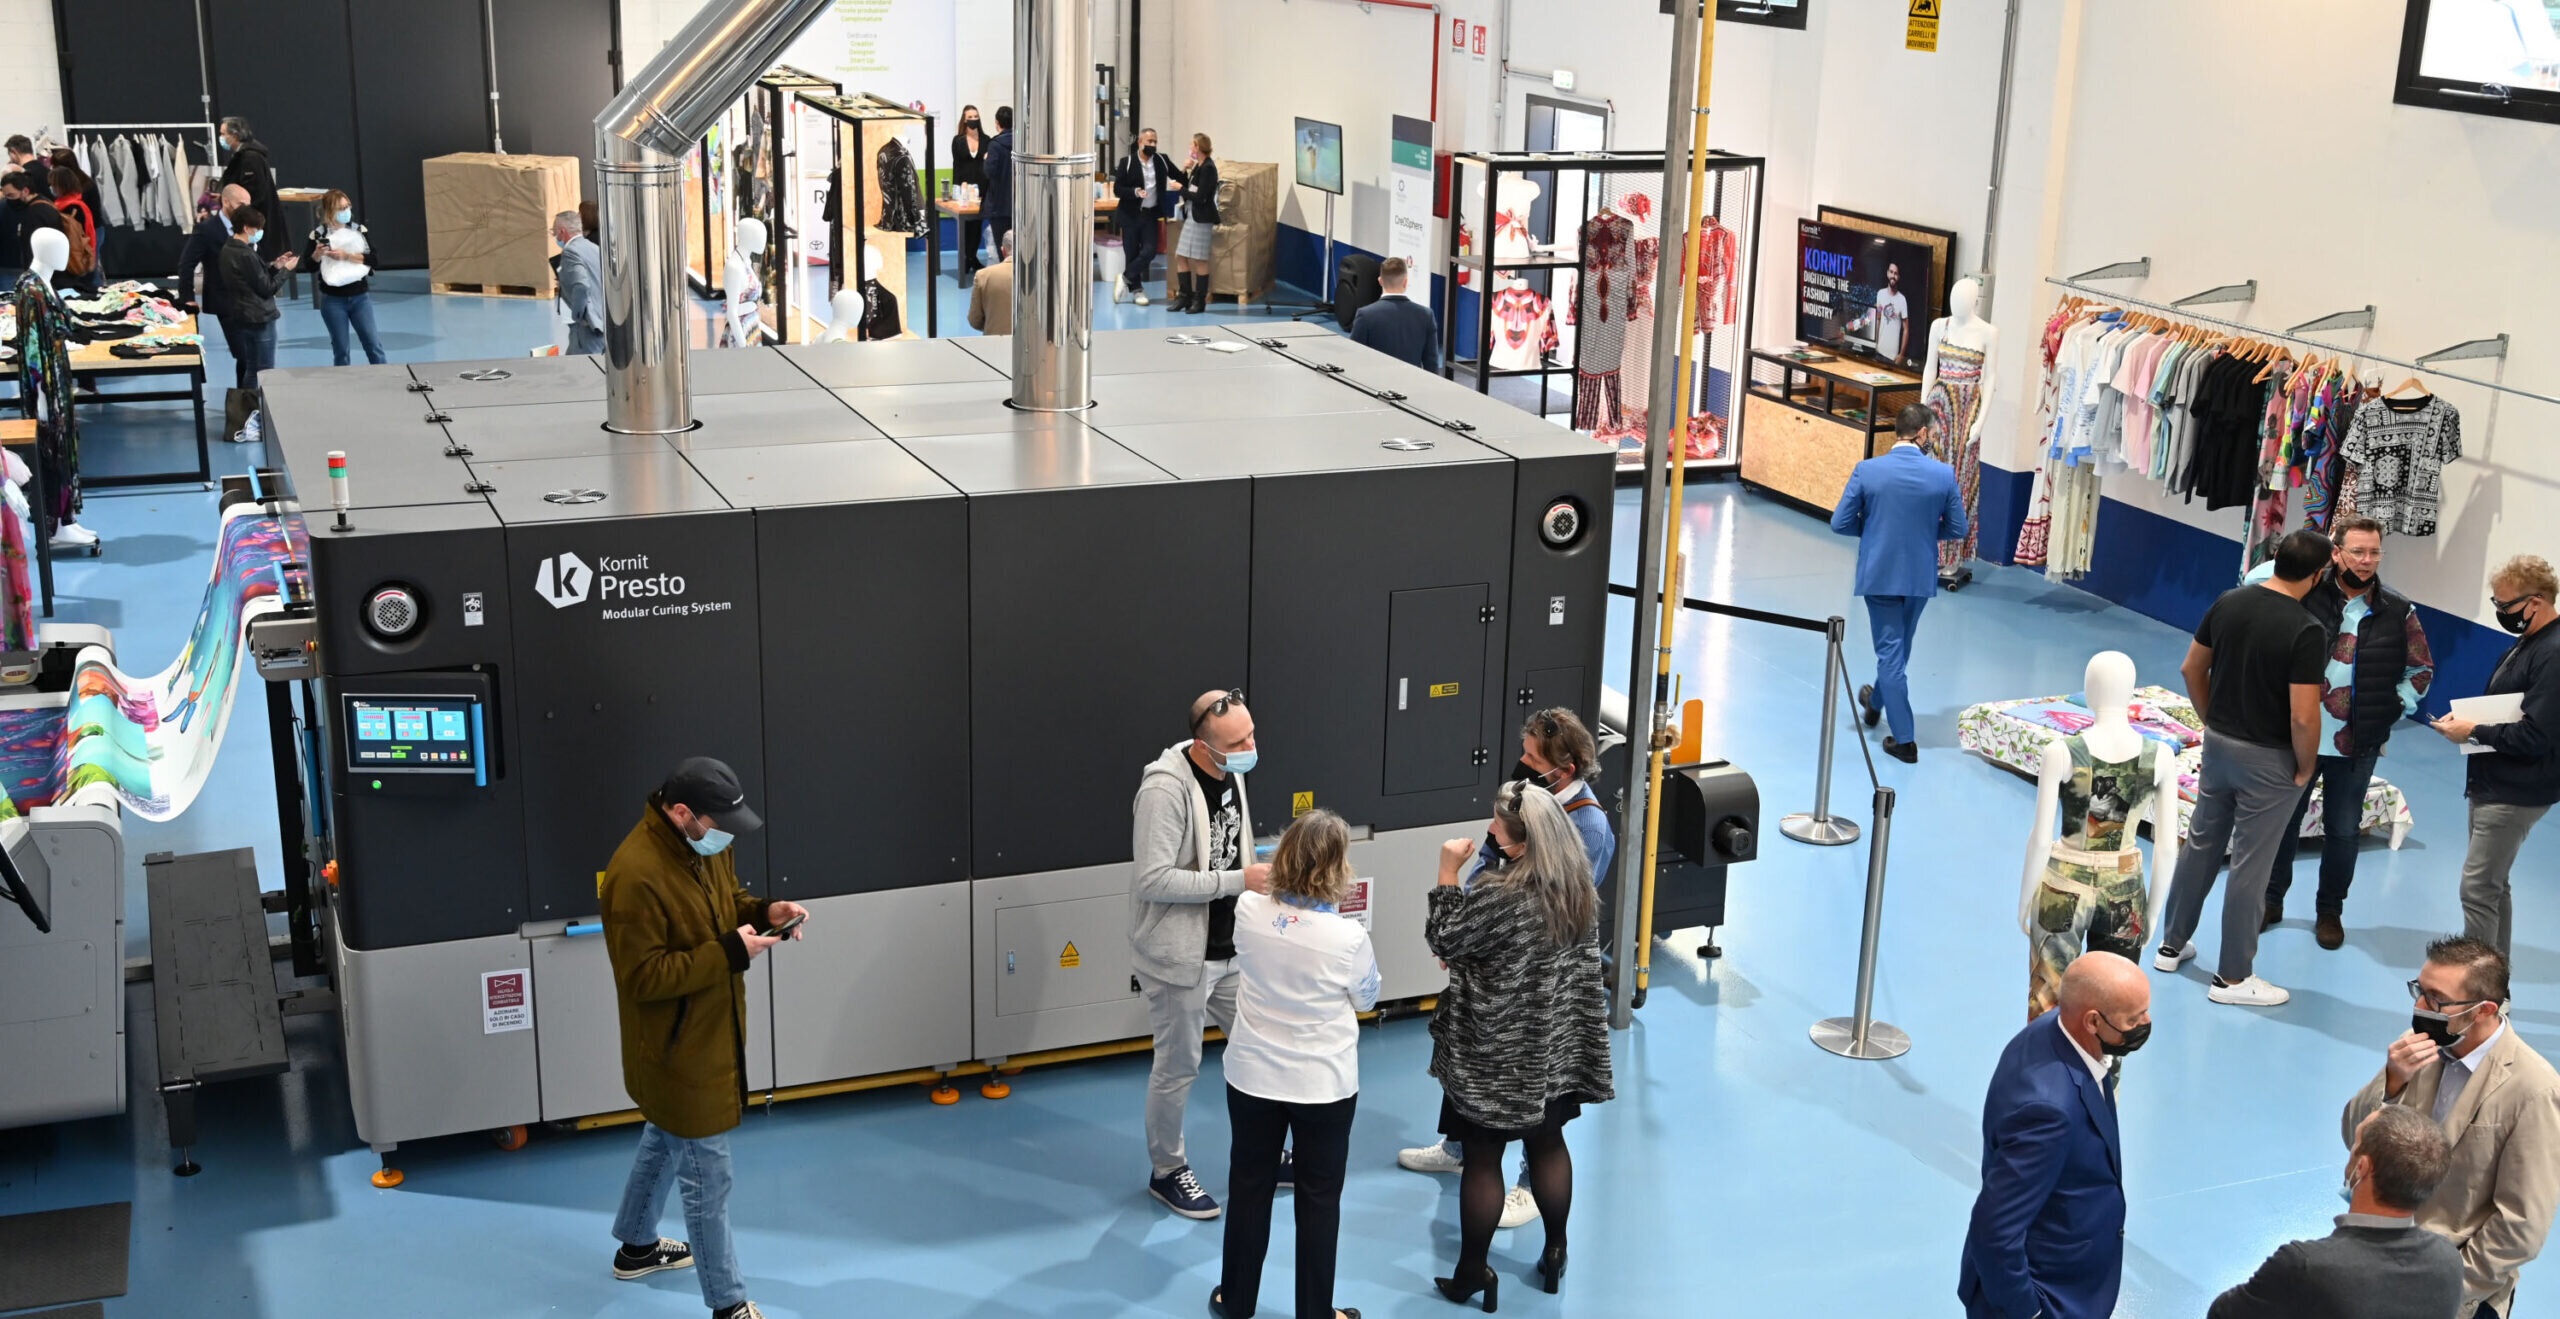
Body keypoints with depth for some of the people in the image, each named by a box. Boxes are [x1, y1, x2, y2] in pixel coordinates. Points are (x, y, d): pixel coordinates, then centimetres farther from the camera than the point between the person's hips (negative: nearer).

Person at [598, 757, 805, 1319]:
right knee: (707, 1176, 1)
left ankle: (636, 1247, 51)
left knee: (664, 1141, 29)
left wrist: (764, 912, -7)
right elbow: (642, 977, -28)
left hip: (704, 1036, 10)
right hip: (677, 1049, -10)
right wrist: (730, 953, -30)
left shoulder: (706, 844, -3)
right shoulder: (636, 875, -31)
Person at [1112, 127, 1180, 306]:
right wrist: (1135, 192, -23)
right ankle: (1136, 289, 18)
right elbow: (1117, 189, -7)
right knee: (1132, 254, 3)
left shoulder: (1161, 160, 4)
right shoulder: (1127, 162, -4)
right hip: (1130, 215, -2)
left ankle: (1125, 278, 8)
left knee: (1149, 251, -10)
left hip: (1151, 215, 2)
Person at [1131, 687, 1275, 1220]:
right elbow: (1153, 880, -29)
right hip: (1180, 956, -8)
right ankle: (1166, 1171, 29)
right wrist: (1240, 881, -27)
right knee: (1178, 1067, 8)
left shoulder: (1231, 772, 2)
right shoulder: (1165, 789, -26)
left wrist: (1261, 871, 2)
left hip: (1231, 950, 8)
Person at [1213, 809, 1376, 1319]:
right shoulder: (1349, 937, -23)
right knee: (1319, 1200, 13)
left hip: (1253, 1077, 3)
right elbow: (1366, 1000, -3)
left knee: (1249, 1188, 19)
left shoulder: (1248, 911, -14)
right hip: (1324, 1085, -3)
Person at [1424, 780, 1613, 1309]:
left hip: (1495, 1051, -6)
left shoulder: (1497, 891, -27)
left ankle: (1472, 1273, 18)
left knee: (1482, 1159, 7)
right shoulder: (1577, 882, -5)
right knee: (1548, 1145, 21)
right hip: (1556, 1043, 6)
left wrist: (1448, 875, -12)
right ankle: (1555, 1253, 34)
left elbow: (1443, 942, -15)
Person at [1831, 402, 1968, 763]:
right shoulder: (1943, 474, -10)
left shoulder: (1867, 471, -14)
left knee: (1890, 649, 5)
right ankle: (1877, 701, 48)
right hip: (1921, 575, 2)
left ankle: (1903, 739, 5)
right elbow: (1957, 529, -3)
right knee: (1899, 646, 24)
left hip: (1879, 574, -2)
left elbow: (1840, 523, -8)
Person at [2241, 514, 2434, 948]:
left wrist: (2395, 706, -5)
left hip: (2357, 745, 0)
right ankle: (2271, 900, 30)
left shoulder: (2398, 612, -4)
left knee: (2343, 831, 12)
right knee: (2283, 819, 13)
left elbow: (2422, 669, 7)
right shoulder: (2307, 593, -7)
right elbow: (2255, 580, -9)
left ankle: (2329, 910, 29)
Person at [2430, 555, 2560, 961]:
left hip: (2516, 792, -10)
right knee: (2493, 884, 18)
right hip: (2493, 783, 10)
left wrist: (2472, 732, -16)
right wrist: (2466, 719, 2)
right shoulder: (2526, 643, 9)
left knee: (2478, 888, -8)